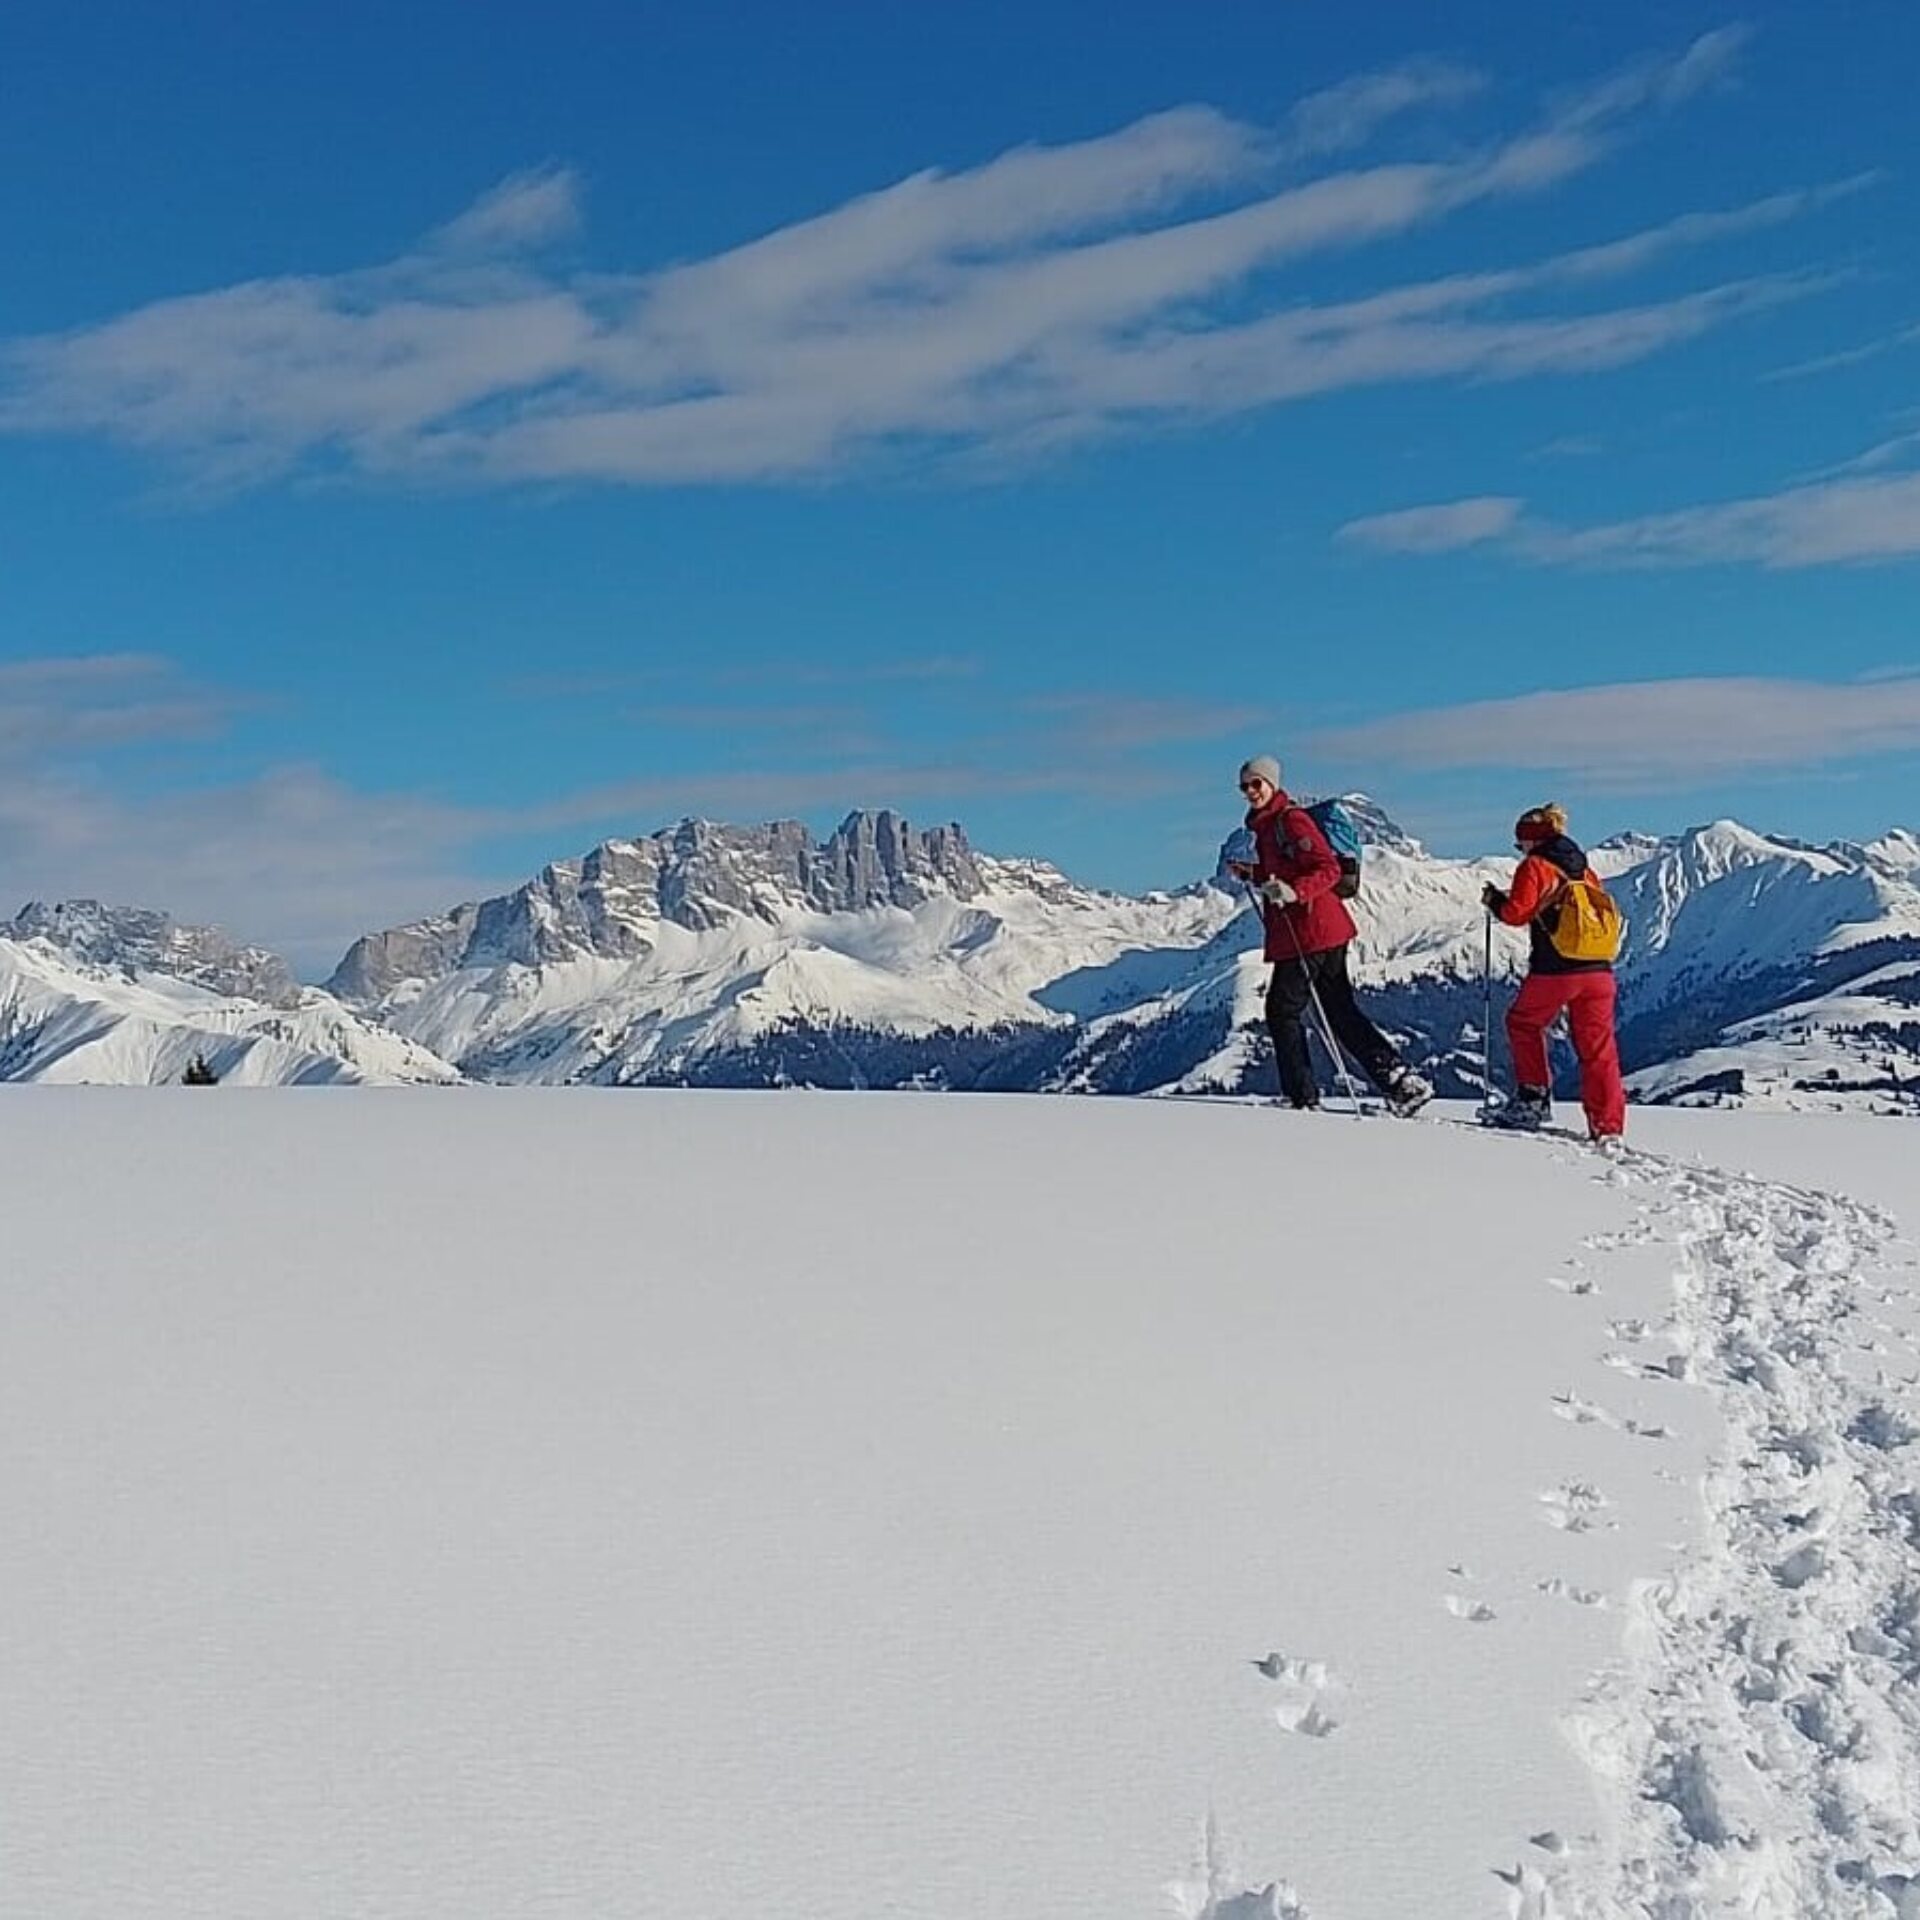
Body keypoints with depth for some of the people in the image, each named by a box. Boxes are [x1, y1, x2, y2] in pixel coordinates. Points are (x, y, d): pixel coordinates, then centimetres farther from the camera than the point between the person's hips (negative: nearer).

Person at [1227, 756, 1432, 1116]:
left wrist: (1294, 891, -32)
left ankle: (1302, 1095, 2)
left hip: (1309, 932, -10)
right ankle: (1401, 1081, 9)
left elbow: (1328, 870, -19)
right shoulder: (1264, 824, 17)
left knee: (1282, 1010, -3)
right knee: (1341, 1012, 10)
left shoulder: (1291, 819, -12)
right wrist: (1250, 874, 14)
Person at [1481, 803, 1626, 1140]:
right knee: (1598, 1049, 6)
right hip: (1599, 970, 5)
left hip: (1554, 970, -5)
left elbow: (1517, 913, -7)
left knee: (1523, 1023, 20)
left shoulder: (1534, 867, -1)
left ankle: (1534, 1098, 13)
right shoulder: (1585, 870, 18)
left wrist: (1494, 900, 11)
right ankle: (1608, 1127, 2)